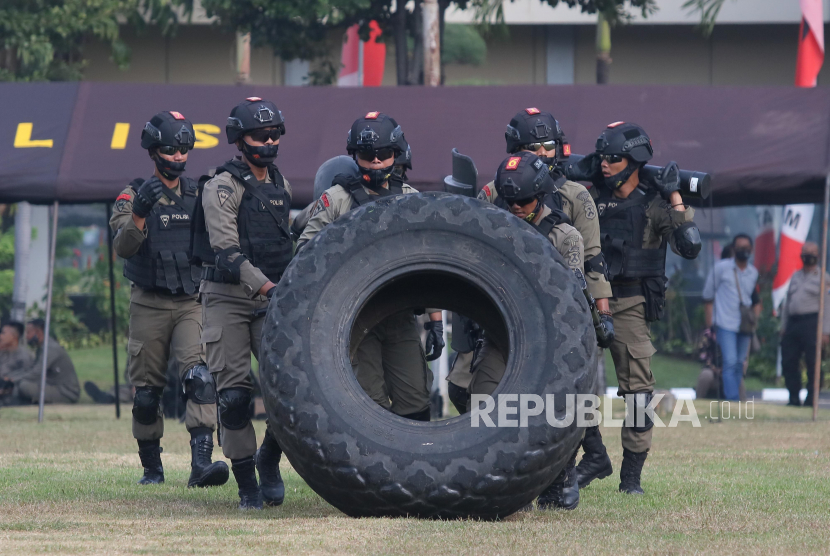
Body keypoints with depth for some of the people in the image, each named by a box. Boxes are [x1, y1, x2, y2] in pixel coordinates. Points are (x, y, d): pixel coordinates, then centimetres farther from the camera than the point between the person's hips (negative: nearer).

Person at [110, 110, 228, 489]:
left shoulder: (199, 195, 10)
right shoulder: (134, 196, -2)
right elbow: (123, 247, -17)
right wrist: (139, 213, -35)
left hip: (191, 303, 2)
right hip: (149, 305, -2)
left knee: (200, 378, -18)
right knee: (146, 390, 3)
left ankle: (201, 462, -27)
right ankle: (151, 467, 20)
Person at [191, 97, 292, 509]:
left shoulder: (280, 185, 13)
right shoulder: (223, 187, -8)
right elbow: (227, 251, -18)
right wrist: (267, 287, -27)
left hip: (271, 298, 5)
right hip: (227, 299, -5)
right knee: (234, 394, -7)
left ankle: (269, 459, 13)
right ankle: (247, 484, 2)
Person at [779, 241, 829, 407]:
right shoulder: (795, 277, 20)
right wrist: (783, 327, 15)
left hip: (811, 322, -6)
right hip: (793, 323, 6)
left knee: (813, 364, -8)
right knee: (788, 362, 2)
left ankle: (811, 399, -4)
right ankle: (794, 398, 9)